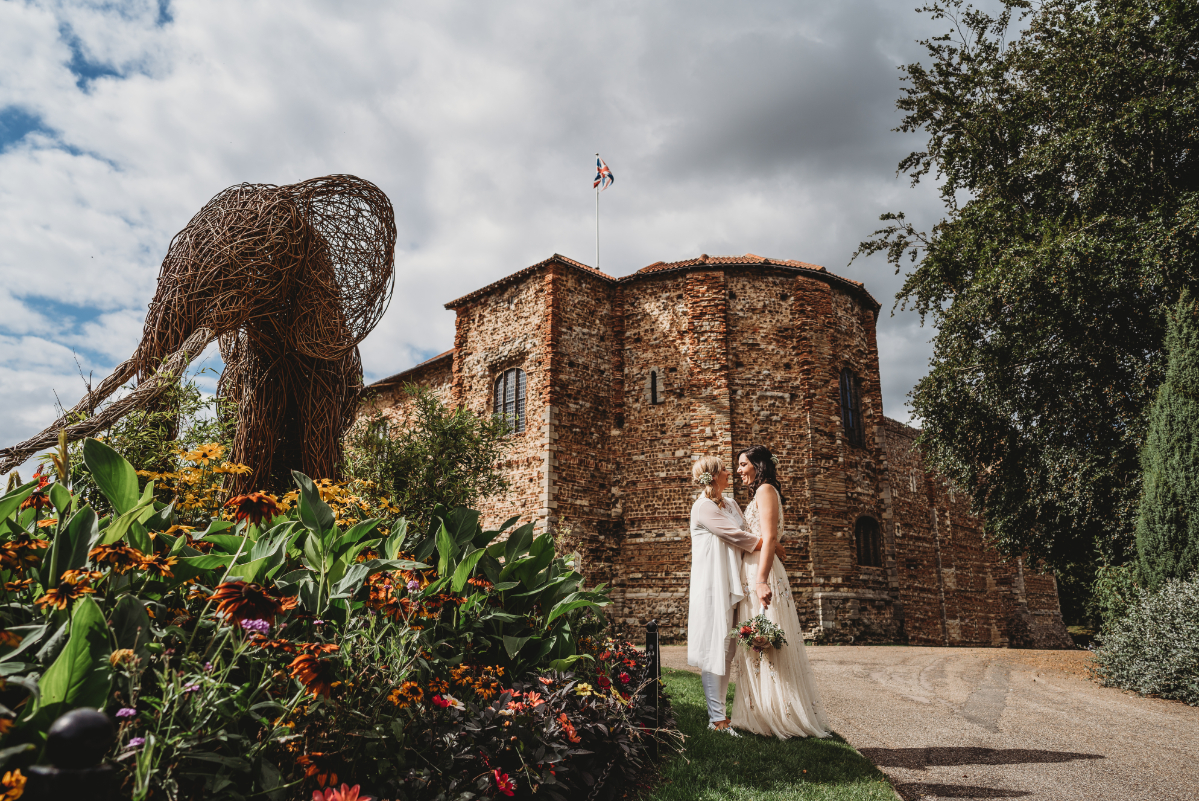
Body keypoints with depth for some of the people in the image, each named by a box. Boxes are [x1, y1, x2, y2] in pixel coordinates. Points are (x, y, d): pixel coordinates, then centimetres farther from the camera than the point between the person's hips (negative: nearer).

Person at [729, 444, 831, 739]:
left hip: (761, 574, -10)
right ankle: (766, 714, 16)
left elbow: (769, 538, -19)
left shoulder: (766, 490, -7)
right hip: (751, 574, 10)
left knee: (766, 647, -6)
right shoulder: (760, 494, 23)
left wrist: (761, 580, -28)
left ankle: (781, 718, 1)